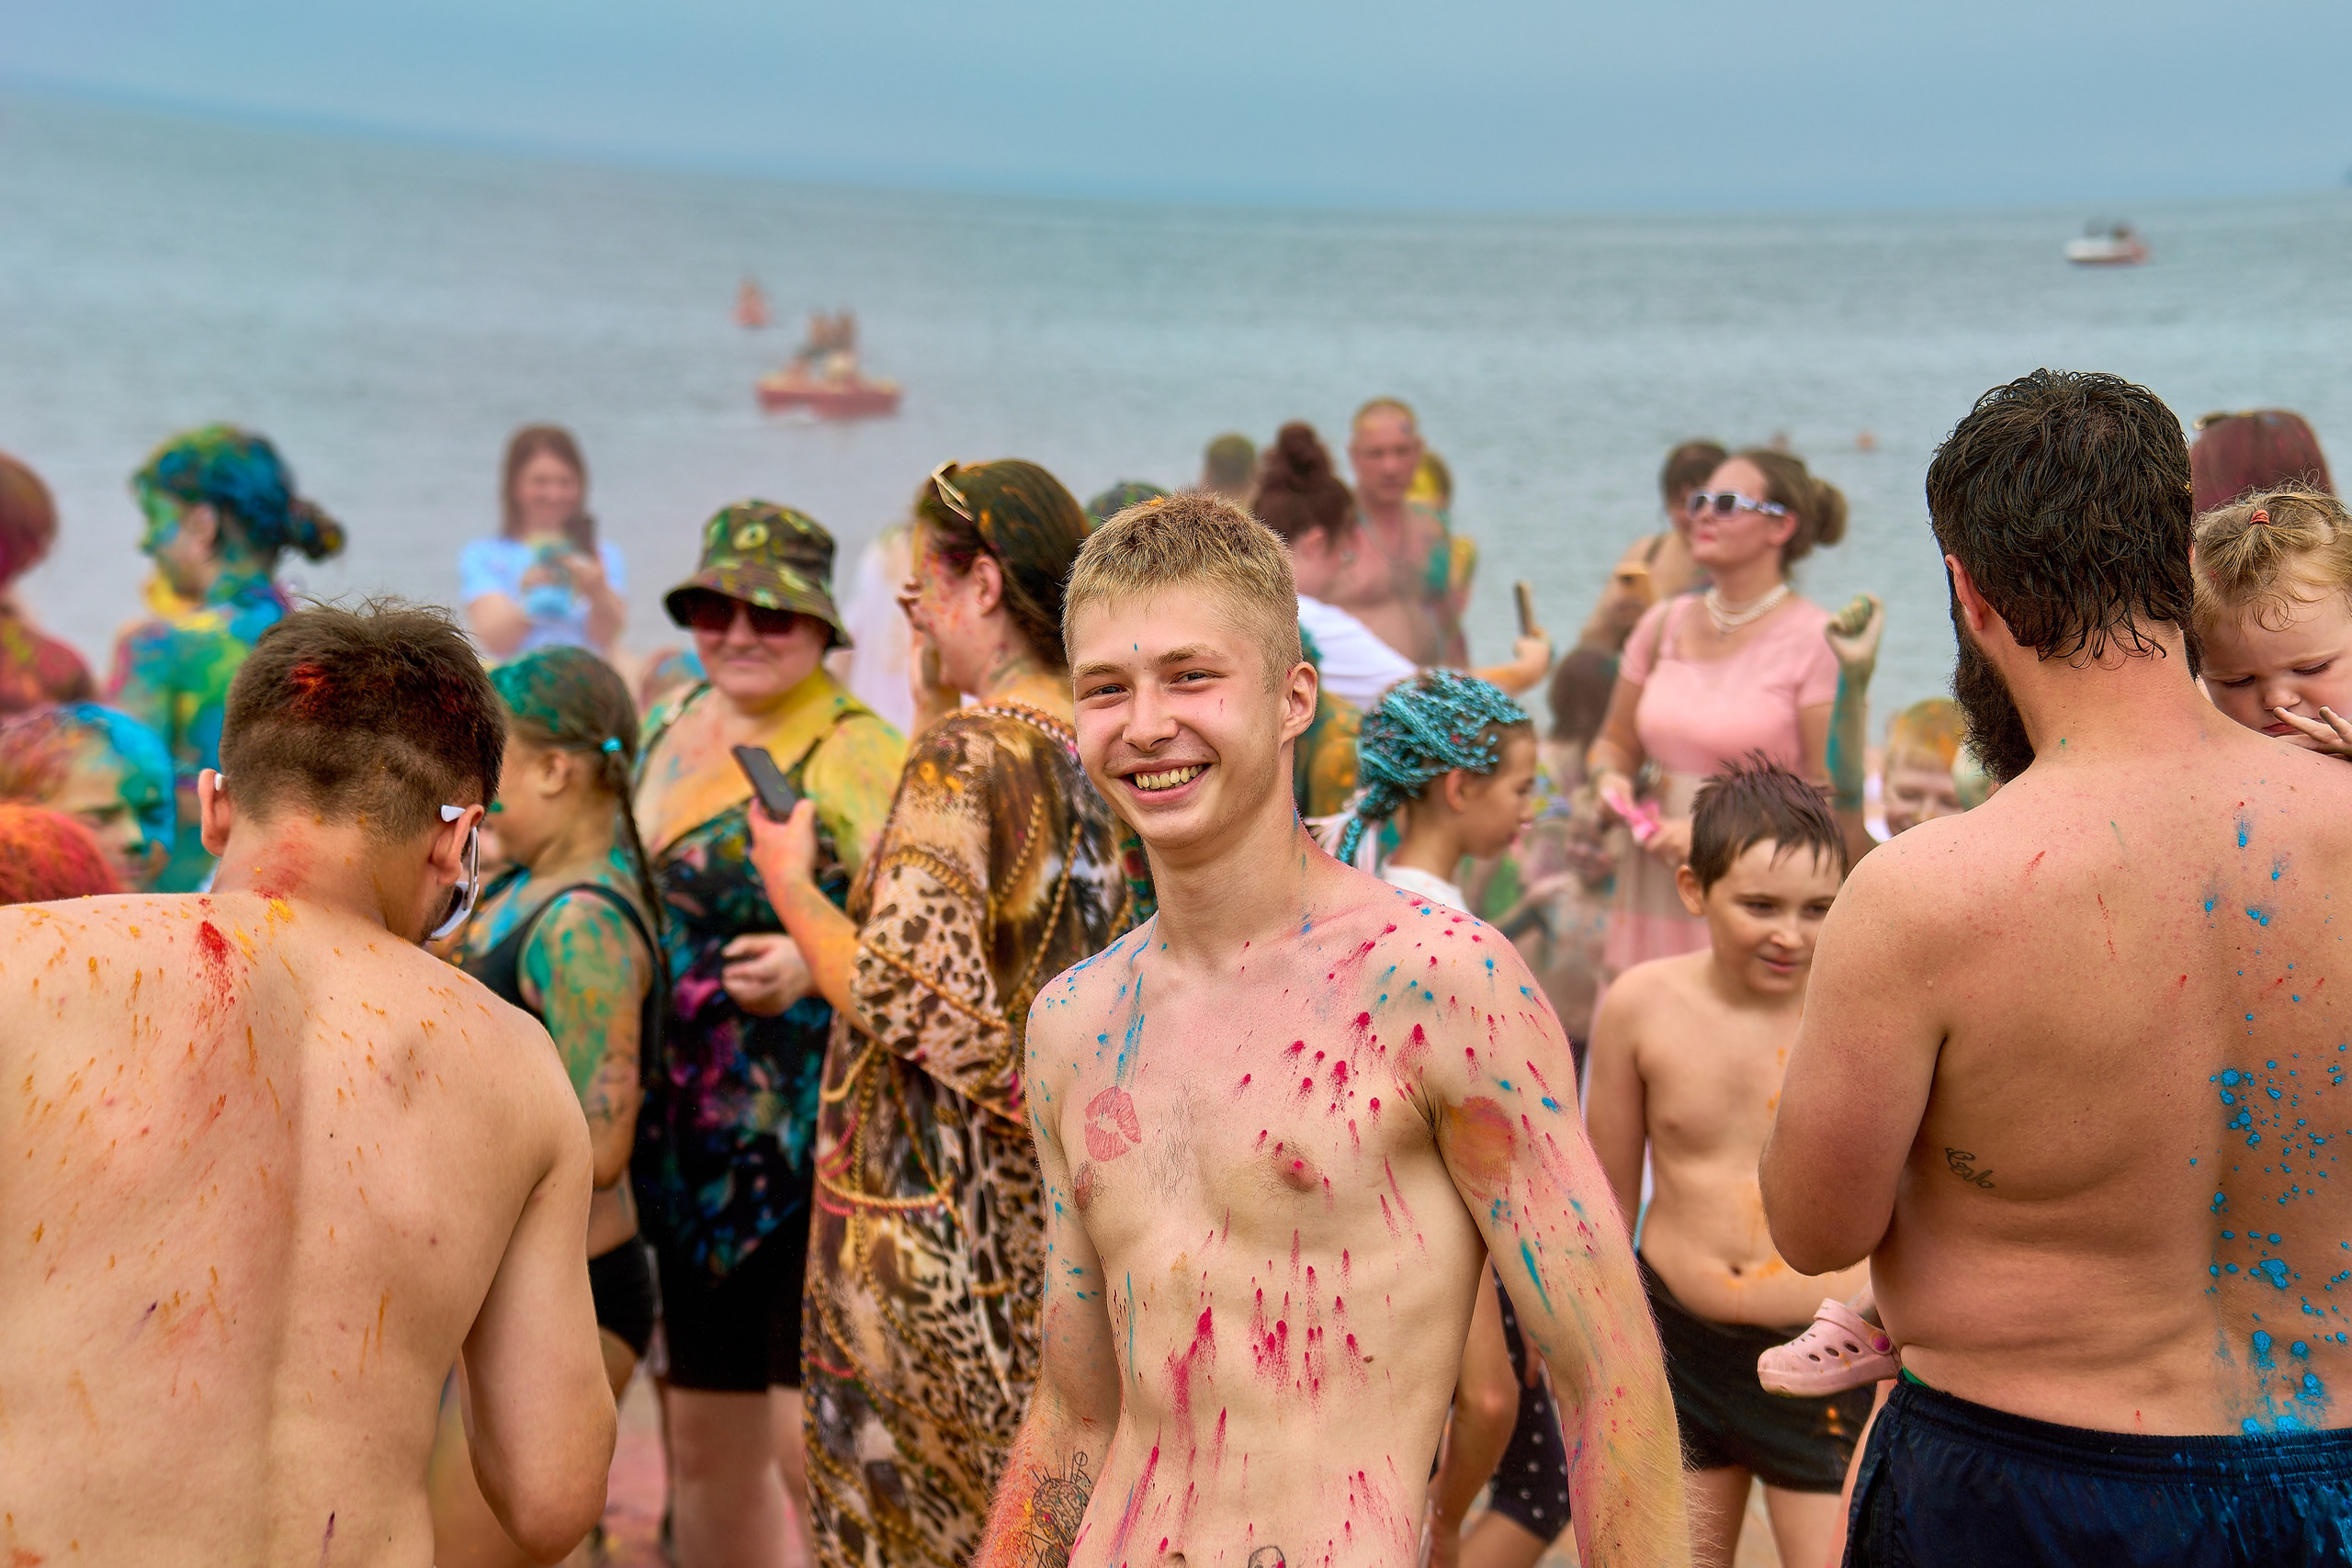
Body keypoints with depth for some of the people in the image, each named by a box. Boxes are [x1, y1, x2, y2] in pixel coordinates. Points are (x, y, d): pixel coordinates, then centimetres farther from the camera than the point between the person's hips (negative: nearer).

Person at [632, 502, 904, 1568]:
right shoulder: (671, 732, 11)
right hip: (693, 1140, 8)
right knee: (705, 1442, 17)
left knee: (811, 1446, -6)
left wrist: (815, 963, -33)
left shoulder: (855, 752, -11)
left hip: (814, 1139, -8)